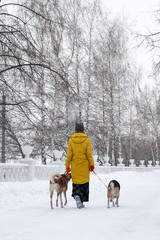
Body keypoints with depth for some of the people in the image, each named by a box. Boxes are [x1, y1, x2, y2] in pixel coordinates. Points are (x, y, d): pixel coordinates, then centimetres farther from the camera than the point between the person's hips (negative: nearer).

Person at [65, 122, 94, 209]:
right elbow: (89, 153, -7)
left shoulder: (71, 140, -1)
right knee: (84, 182, 11)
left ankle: (77, 196, -18)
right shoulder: (87, 140, -4)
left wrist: (67, 166, 4)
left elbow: (69, 154, -1)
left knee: (76, 182, 9)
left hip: (75, 165, 1)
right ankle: (82, 201, 10)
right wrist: (91, 164, -1)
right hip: (84, 165, -1)